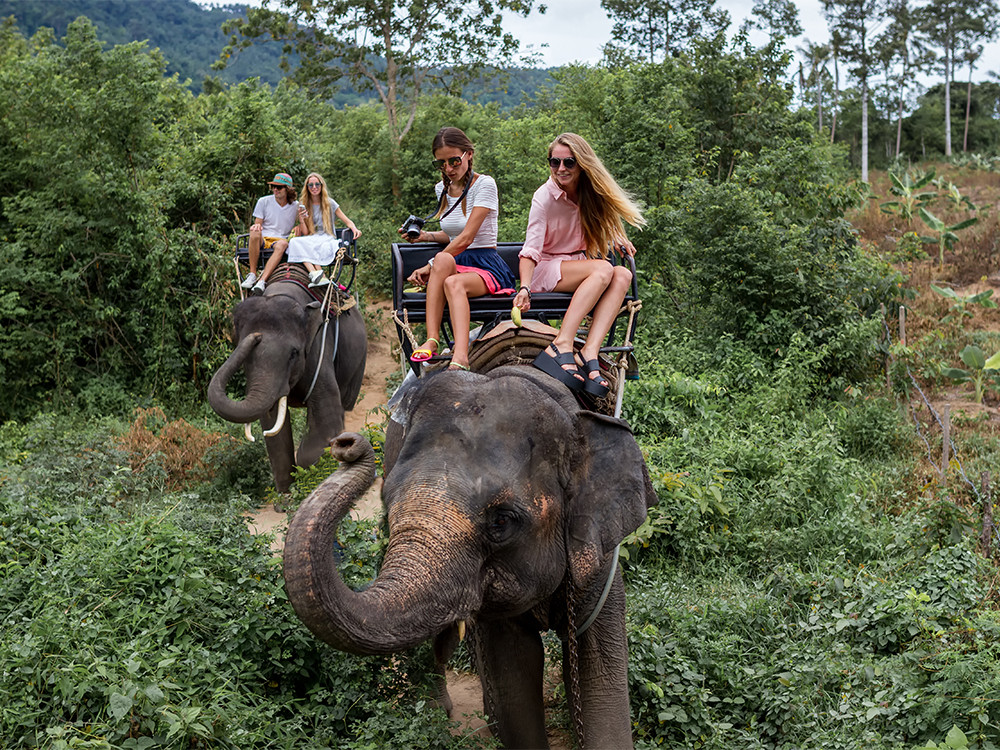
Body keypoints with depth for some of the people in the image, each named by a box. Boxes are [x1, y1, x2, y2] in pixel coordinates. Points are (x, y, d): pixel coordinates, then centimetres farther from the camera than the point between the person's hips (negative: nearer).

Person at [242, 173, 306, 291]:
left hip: (280, 240, -1)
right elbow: (257, 224, 7)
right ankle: (252, 274, -32)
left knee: (283, 243, -38)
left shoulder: (296, 206, 8)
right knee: (254, 232, -35)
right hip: (262, 240, 1)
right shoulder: (264, 202, 7)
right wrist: (256, 226, -18)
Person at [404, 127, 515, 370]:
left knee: (453, 282, -39)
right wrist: (426, 236, 9)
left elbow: (467, 238, -15)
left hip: (485, 266, -4)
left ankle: (460, 357, -60)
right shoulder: (442, 189, 16)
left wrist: (431, 266, -17)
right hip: (456, 265, 4)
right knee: (444, 260, -35)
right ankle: (432, 341, -47)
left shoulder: (484, 184, -6)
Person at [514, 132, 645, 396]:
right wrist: (525, 288, -37)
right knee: (603, 269, -32)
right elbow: (530, 249, -21)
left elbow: (600, 223, 26)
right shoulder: (544, 197, -13)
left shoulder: (589, 194, 4)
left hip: (579, 267, 6)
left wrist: (616, 237, 3)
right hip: (546, 270, -6)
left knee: (623, 275, -25)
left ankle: (590, 352, -40)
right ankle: (562, 345, -44)